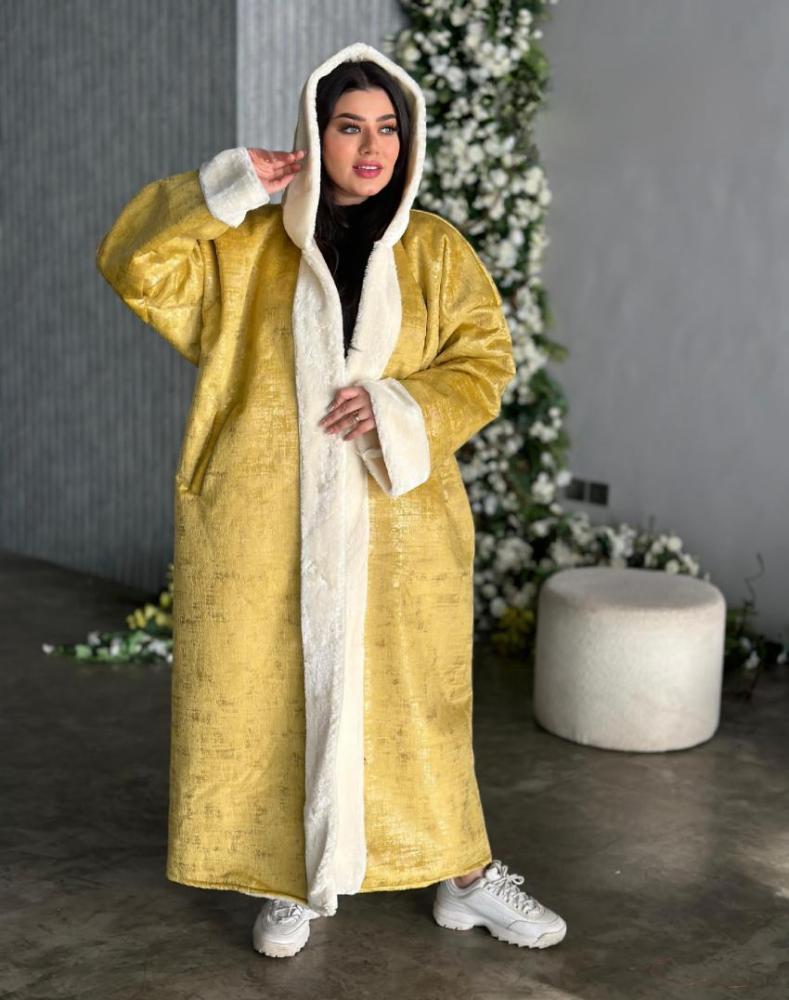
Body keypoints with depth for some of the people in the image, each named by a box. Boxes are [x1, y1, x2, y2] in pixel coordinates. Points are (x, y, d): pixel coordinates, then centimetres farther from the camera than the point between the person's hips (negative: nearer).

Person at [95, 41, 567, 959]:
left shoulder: (436, 249, 7)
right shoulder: (247, 246, 5)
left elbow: (484, 360, 4)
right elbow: (134, 265, -2)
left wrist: (403, 407, -14)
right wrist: (223, 187, -10)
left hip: (394, 524, 0)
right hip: (266, 525, 0)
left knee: (410, 700, 6)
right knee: (272, 697, 6)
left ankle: (464, 874, 23)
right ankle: (293, 881, 25)